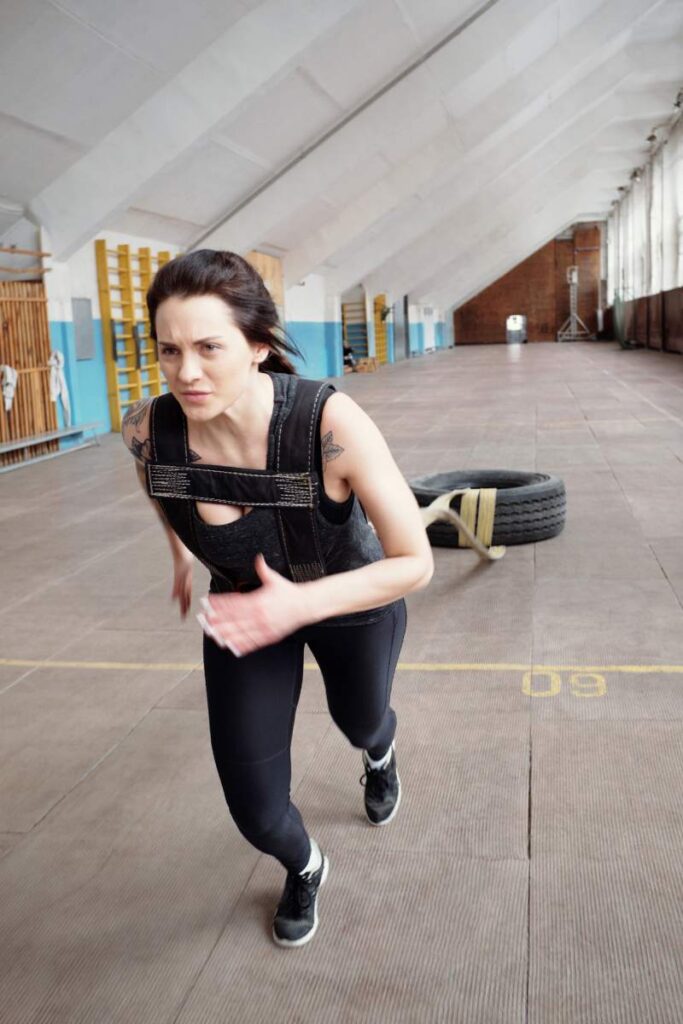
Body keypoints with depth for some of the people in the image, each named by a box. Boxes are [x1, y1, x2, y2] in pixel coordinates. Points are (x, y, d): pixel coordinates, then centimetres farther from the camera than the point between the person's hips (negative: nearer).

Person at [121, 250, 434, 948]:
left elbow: (416, 563, -31)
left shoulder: (331, 424, -39)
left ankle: (380, 752, 72)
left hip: (354, 604, -1)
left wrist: (300, 605, -41)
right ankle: (304, 869, 42)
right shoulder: (147, 430, -28)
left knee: (359, 720, 30)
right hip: (244, 609, 2)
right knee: (255, 813, 2)